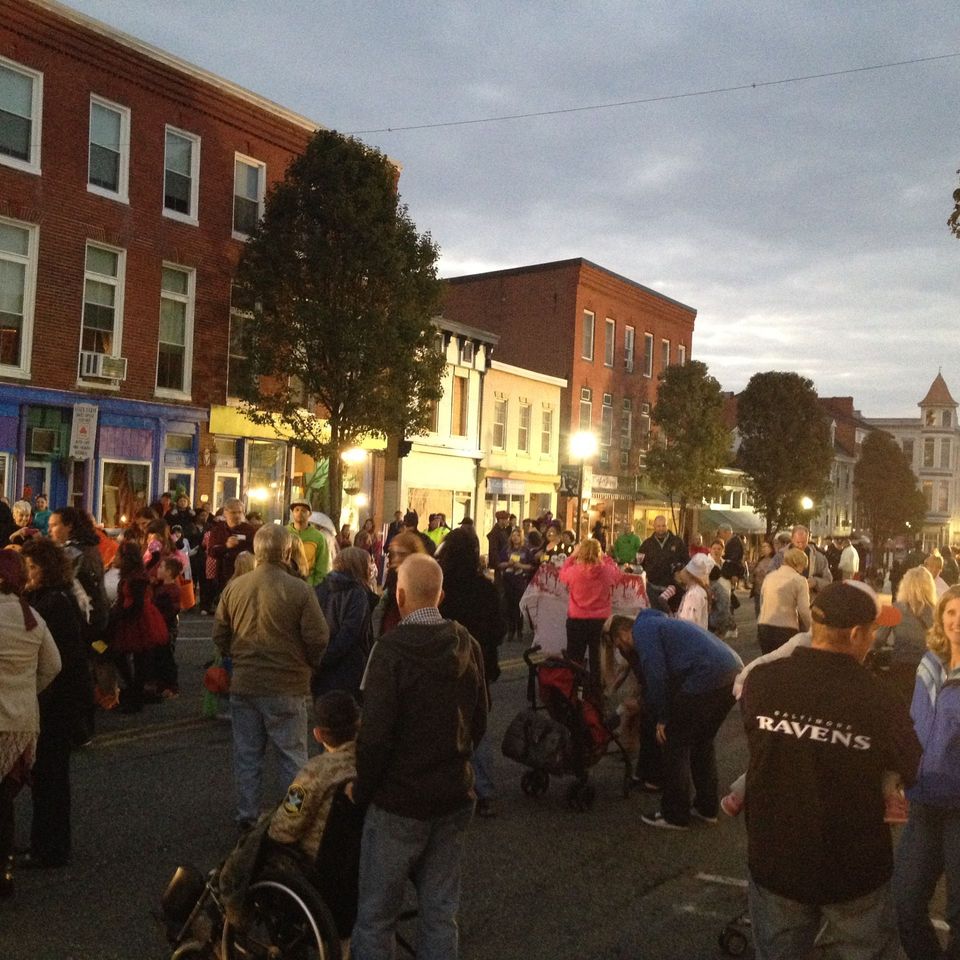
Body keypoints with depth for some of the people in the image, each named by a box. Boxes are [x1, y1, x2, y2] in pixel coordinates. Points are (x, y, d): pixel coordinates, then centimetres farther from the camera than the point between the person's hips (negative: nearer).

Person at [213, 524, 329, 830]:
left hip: (243, 684, 4)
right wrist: (308, 666, 6)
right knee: (293, 756, 9)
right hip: (287, 687, -4)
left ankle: (247, 815, 25)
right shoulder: (300, 591, -17)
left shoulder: (234, 587, -3)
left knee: (247, 754, 16)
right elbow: (318, 639, -14)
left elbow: (220, 636, 4)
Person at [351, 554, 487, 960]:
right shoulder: (467, 645, -1)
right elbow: (478, 721, 7)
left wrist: (361, 790, -6)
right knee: (440, 913, 15)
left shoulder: (391, 649, -18)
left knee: (376, 916, 8)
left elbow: (375, 733, -19)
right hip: (454, 797, 5)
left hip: (399, 801, -5)